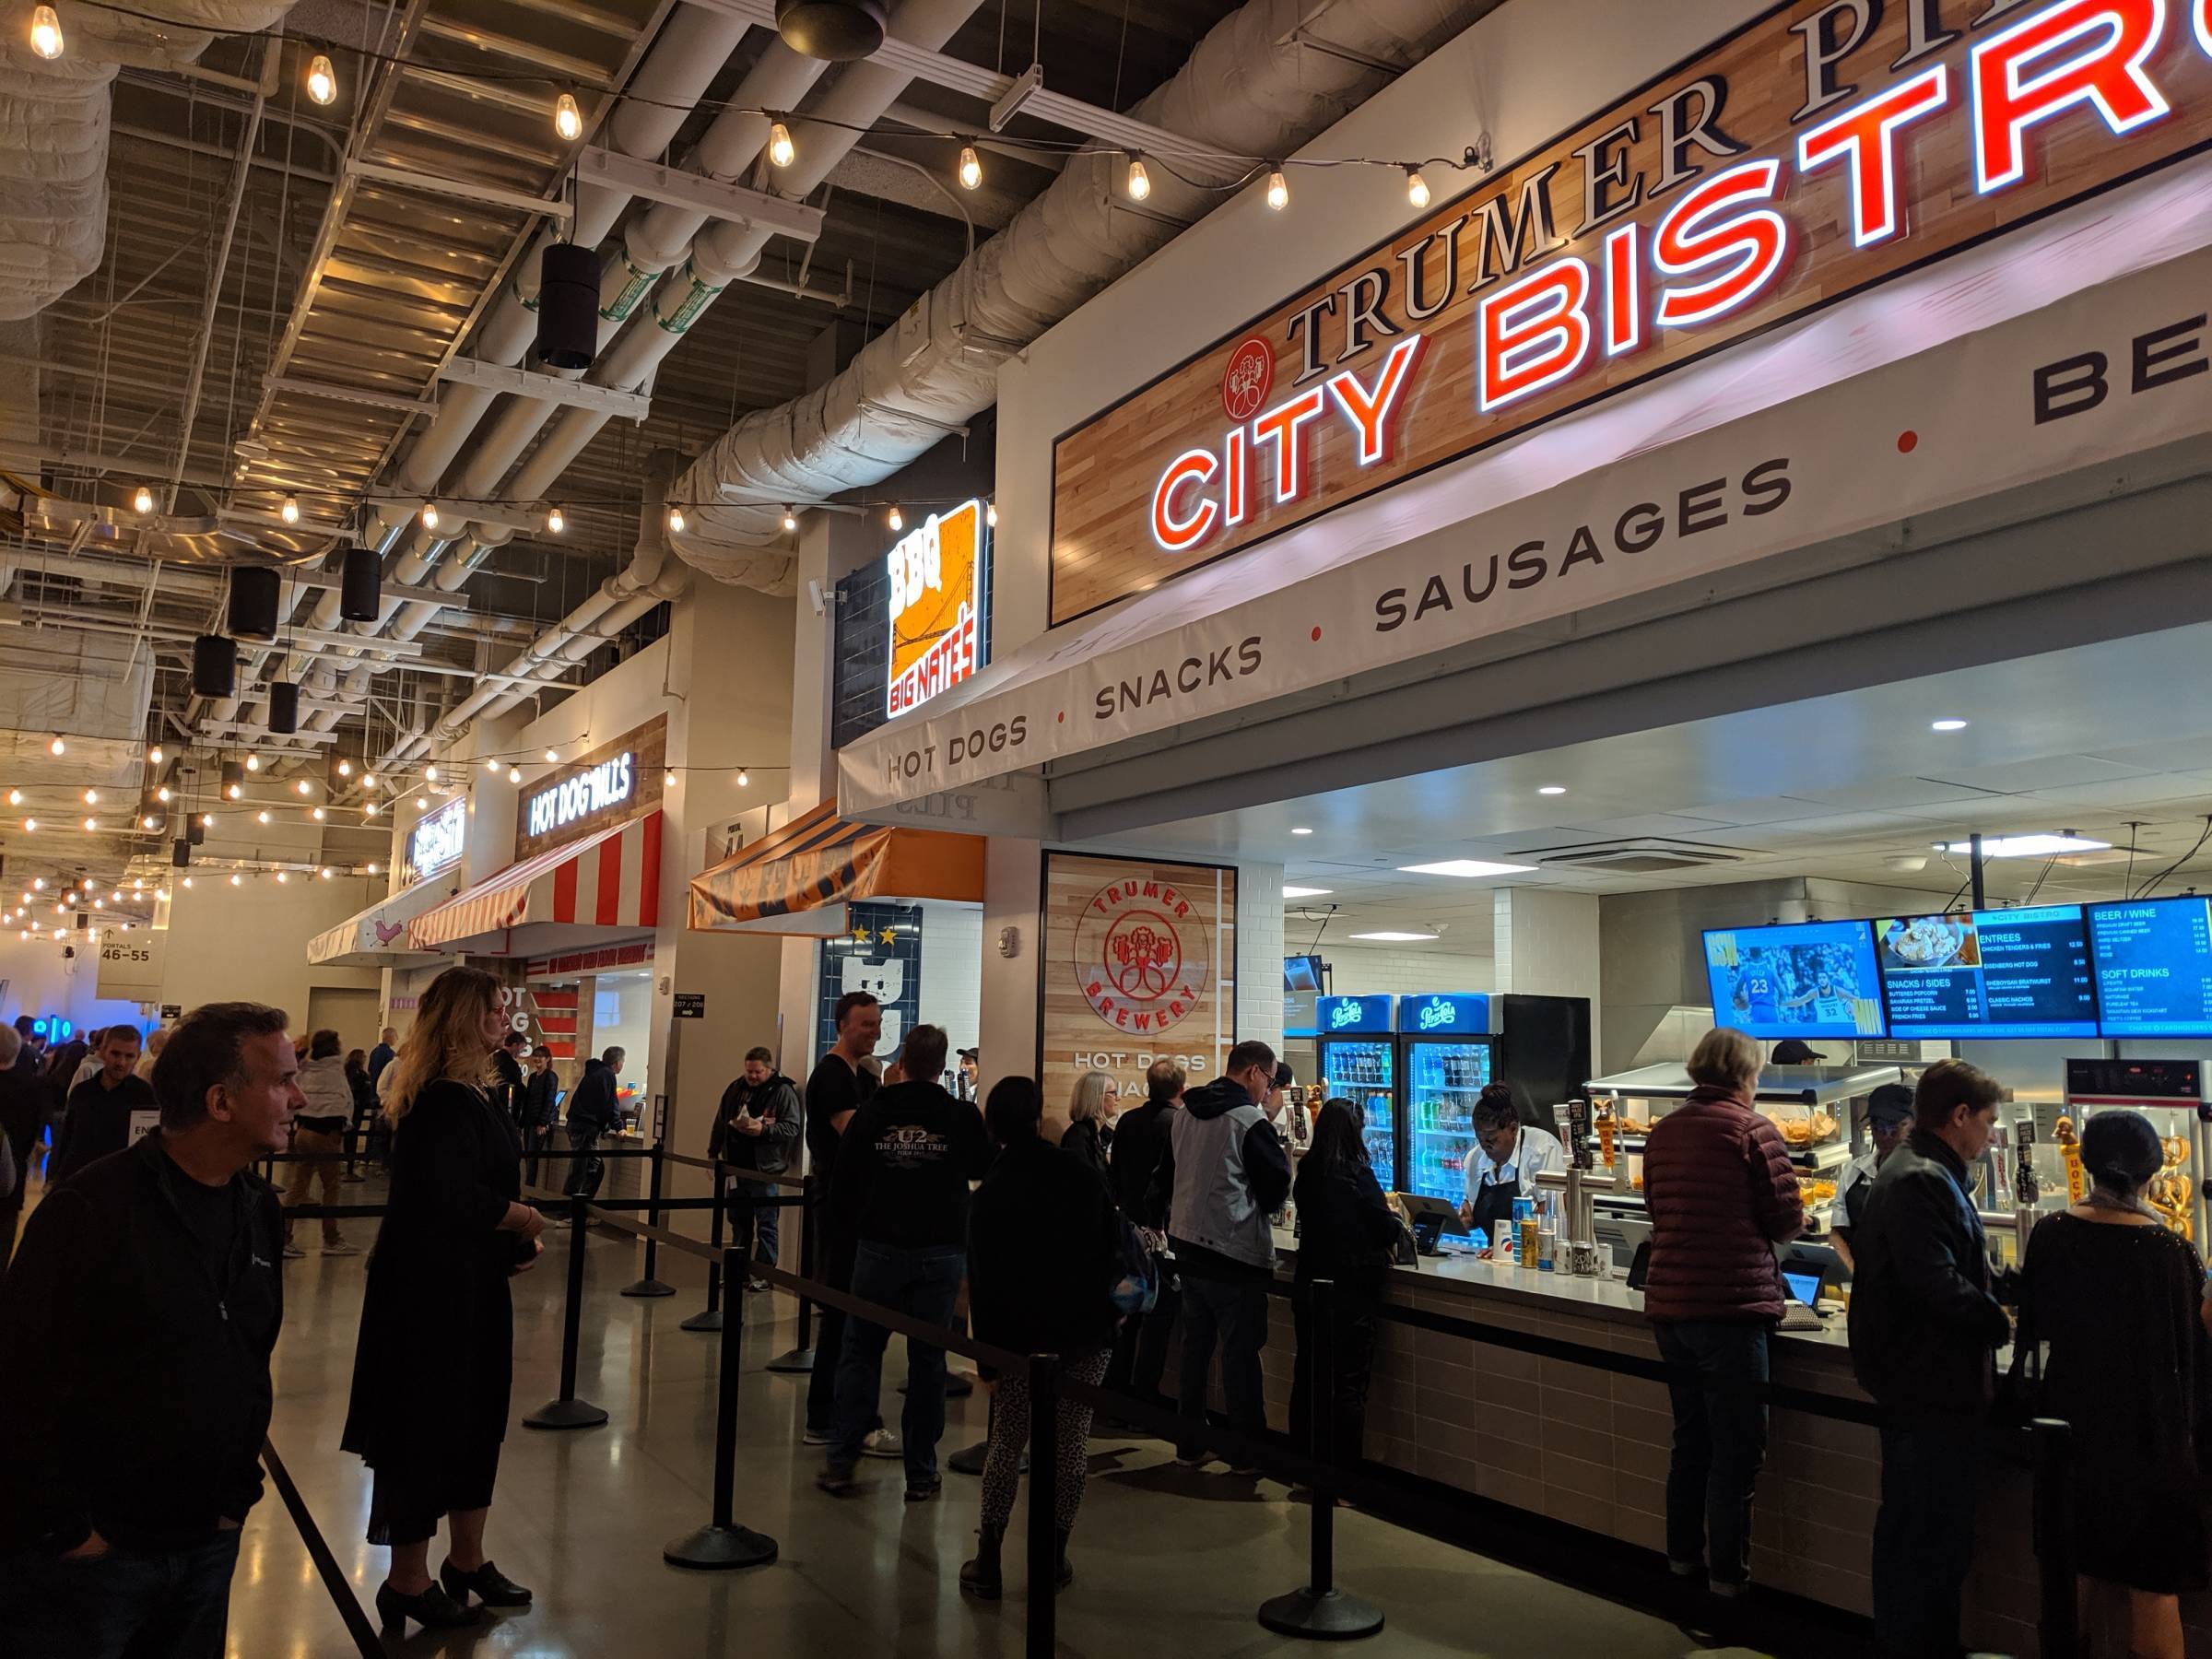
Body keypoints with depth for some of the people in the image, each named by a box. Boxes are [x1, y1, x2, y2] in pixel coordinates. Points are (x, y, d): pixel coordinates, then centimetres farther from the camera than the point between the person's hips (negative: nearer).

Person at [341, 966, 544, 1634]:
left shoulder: (472, 1095, 9)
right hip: (430, 1289, -10)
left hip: (470, 1284, 10)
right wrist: (525, 1218, -12)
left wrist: (515, 1235, 1)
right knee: (426, 1427, 4)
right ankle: (407, 1583, 20)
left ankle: (467, 1560, 33)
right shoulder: (445, 1103, -21)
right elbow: (457, 1200, -28)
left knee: (477, 1417, 18)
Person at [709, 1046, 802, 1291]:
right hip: (737, 1167, 6)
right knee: (739, 1221, 15)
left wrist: (764, 1129, -24)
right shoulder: (736, 1087, 10)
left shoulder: (783, 1091, -8)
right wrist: (713, 1154, 16)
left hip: (764, 1169, -6)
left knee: (766, 1223, 0)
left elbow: (792, 1127, -13)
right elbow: (720, 1123, 18)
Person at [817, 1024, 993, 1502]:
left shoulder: (870, 1113, -1)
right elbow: (986, 1170, 11)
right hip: (940, 1254, -1)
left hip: (878, 1250, 1)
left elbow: (842, 1184, 2)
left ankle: (841, 1462, 12)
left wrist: (848, 1230, 17)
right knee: (927, 1360, 7)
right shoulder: (962, 1116, -6)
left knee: (860, 1352, 13)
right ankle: (921, 1473, 12)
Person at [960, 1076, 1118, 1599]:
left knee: (1008, 1442, 9)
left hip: (1022, 1335, -1)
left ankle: (988, 1562, 9)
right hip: (1087, 1329, 1)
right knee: (1071, 1442, 8)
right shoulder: (1081, 1172, 1)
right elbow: (1113, 1245, 7)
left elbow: (983, 1284, -5)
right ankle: (1054, 1559, 13)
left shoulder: (990, 1195, -4)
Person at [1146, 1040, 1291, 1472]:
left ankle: (1190, 1445, 21)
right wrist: (1282, 1159, 10)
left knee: (1196, 1345, 14)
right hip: (1236, 1253, -7)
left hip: (1188, 1247, 7)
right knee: (1240, 1354, 1)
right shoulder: (1250, 1121, -15)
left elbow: (1165, 1178, 15)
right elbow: (1276, 1190, -10)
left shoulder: (1183, 1115, 8)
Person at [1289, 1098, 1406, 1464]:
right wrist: (1398, 1224, 11)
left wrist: (1383, 1219, 14)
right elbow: (1387, 1230, -12)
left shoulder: (1306, 1173, 2)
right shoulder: (1357, 1174, -17)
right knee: (1351, 1383, 3)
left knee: (1307, 1376, 15)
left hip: (1309, 1286, 6)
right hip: (1352, 1292, -6)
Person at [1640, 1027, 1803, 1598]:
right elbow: (1787, 1219, -8)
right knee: (1736, 1449, 4)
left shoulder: (1663, 1130, 9)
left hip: (1668, 1305, 7)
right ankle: (1728, 1573, 11)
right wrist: (1793, 1219, 14)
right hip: (1730, 1305, -7)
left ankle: (1683, 1554, 30)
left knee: (1691, 1439, 20)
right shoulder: (1753, 1130, -10)